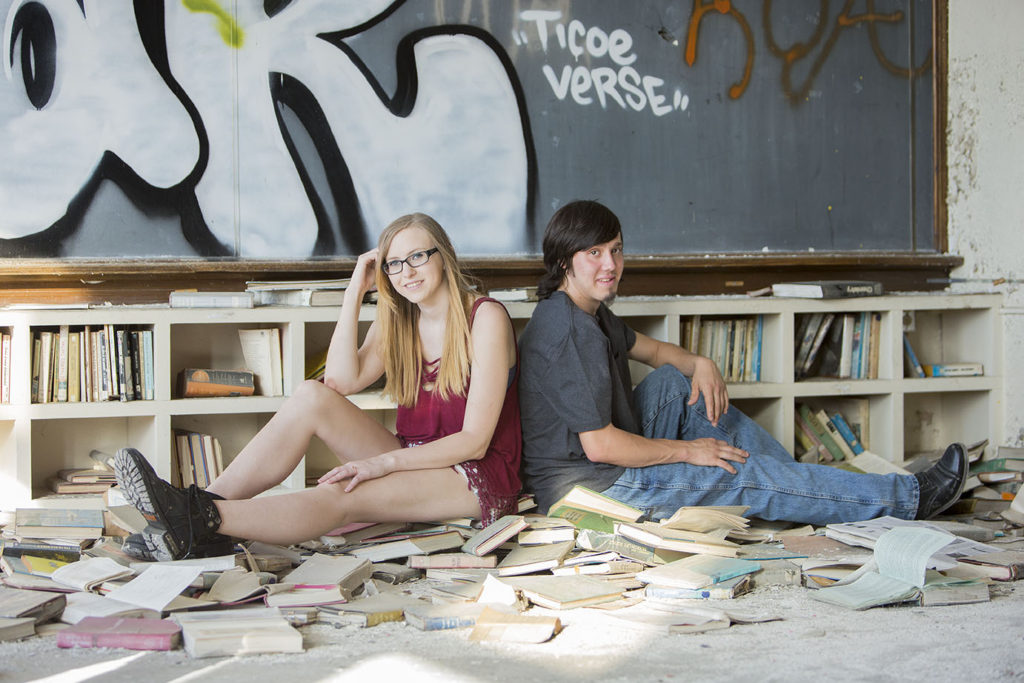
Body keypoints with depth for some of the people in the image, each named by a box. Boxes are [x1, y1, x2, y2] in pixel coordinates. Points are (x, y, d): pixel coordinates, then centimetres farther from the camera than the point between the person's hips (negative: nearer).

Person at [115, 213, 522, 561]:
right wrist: (354, 294, -7)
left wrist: (384, 462, -25)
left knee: (339, 496, -33)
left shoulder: (485, 317, -10)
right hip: (414, 462, 6)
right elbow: (342, 381, -6)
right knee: (313, 396, -17)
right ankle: (207, 502, -26)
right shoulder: (397, 320, 11)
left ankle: (205, 520, -45)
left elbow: (475, 441, -16)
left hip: (476, 477, -6)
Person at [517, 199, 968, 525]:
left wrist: (699, 364, 2)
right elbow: (599, 445, -26)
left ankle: (802, 486, 11)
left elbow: (651, 350, 25)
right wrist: (688, 451, -14)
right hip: (589, 489, -10)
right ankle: (910, 499, 3)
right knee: (746, 475, -8)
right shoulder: (568, 332, -23)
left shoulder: (590, 313, 9)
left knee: (674, 381, 11)